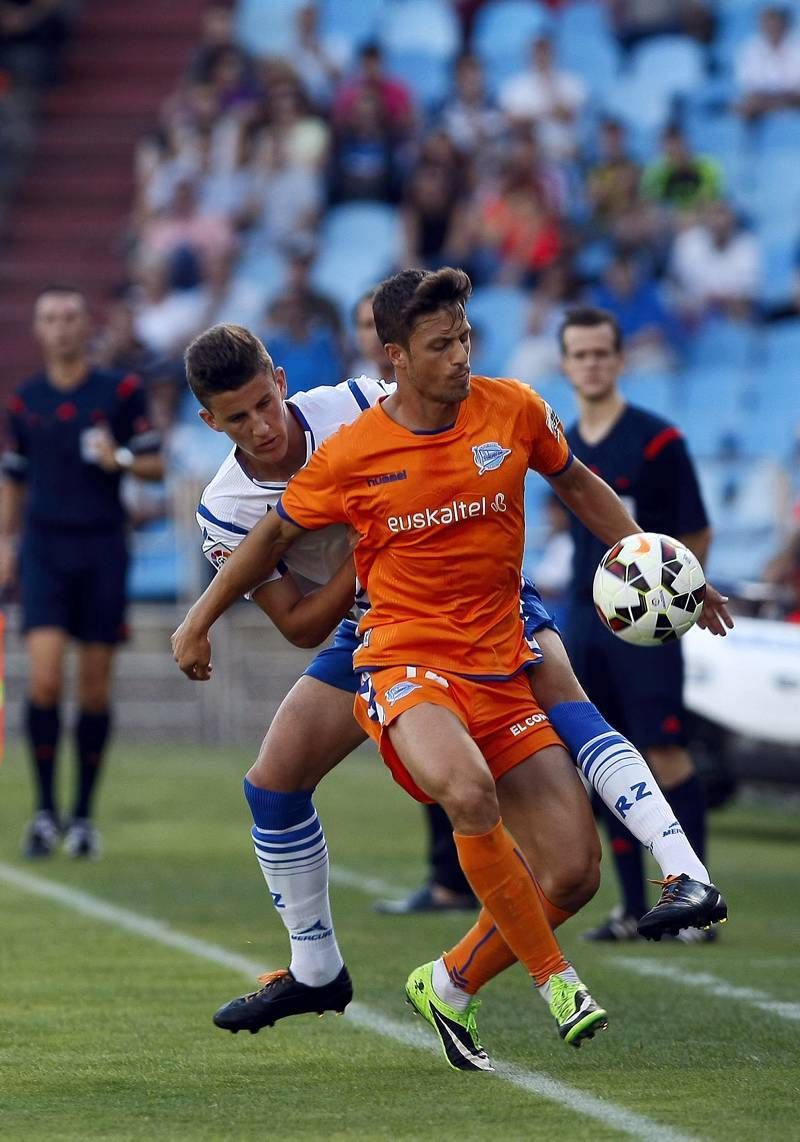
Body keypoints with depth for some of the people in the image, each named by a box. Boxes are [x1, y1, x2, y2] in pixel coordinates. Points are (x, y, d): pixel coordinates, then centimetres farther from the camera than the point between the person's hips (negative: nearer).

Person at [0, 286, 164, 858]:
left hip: (103, 550, 0)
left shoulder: (122, 391, 2)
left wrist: (121, 459, -15)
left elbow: (155, 464, 4)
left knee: (95, 688, 2)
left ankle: (83, 813, 14)